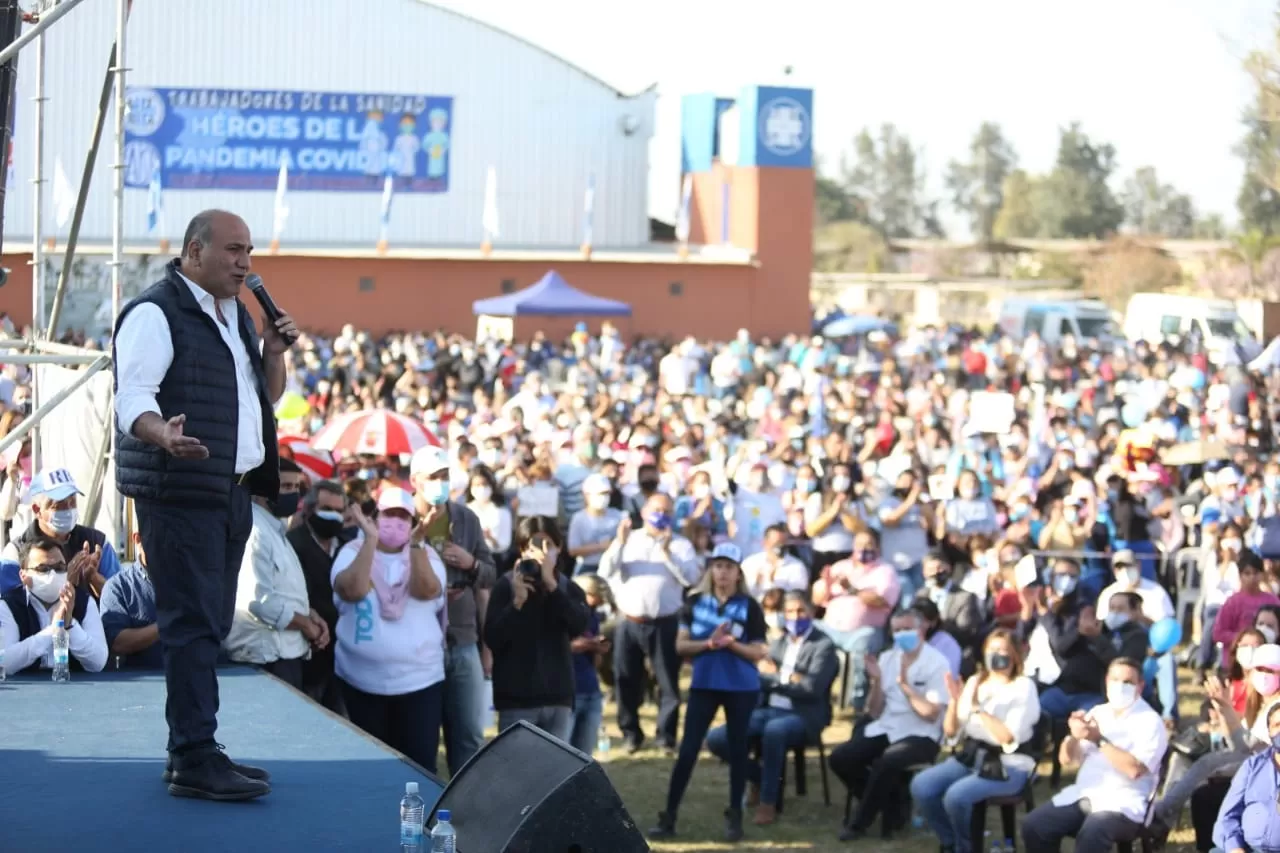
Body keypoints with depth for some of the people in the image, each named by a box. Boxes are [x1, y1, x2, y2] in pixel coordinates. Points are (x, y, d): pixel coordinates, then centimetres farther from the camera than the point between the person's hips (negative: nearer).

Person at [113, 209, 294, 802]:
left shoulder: (235, 316, 19)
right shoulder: (156, 314, -9)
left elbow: (266, 398, 25)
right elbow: (133, 398, -18)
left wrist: (274, 352, 6)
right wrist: (163, 433, -38)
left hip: (233, 493, 9)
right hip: (180, 494, -9)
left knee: (211, 626, 11)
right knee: (193, 624, -11)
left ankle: (191, 752, 17)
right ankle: (195, 762, -10)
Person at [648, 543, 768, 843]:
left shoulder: (749, 607, -4)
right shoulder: (695, 602, 2)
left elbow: (759, 653, -5)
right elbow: (681, 645, 1)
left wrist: (731, 644, -20)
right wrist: (708, 643, -16)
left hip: (741, 687, -1)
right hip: (703, 684, 1)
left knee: (736, 749, 6)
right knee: (688, 749, -1)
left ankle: (734, 817, 16)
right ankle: (668, 817, 3)